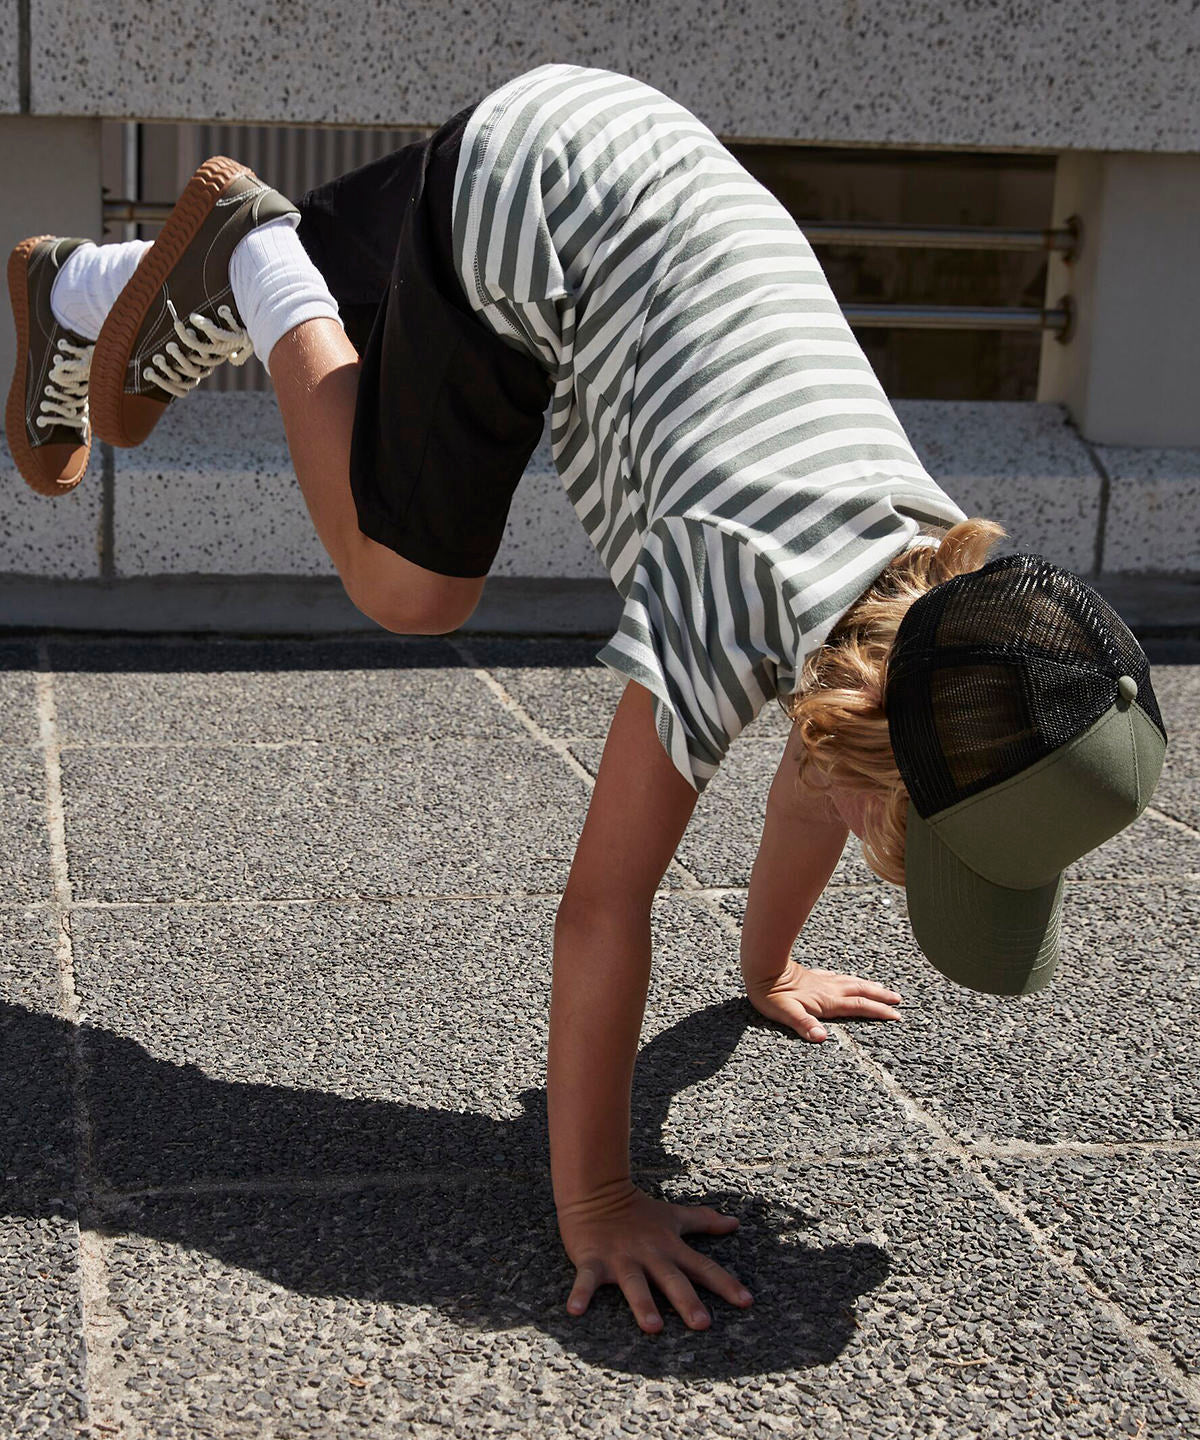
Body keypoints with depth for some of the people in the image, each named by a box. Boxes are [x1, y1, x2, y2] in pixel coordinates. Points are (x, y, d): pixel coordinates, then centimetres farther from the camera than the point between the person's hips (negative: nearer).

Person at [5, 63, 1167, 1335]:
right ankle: (253, 255, 15)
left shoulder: (939, 589, -14)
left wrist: (769, 969, 22)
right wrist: (593, 1206, -25)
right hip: (524, 191, -6)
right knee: (408, 587, 2)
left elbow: (813, 780, 7)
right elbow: (604, 906, -32)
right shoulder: (729, 620, -35)